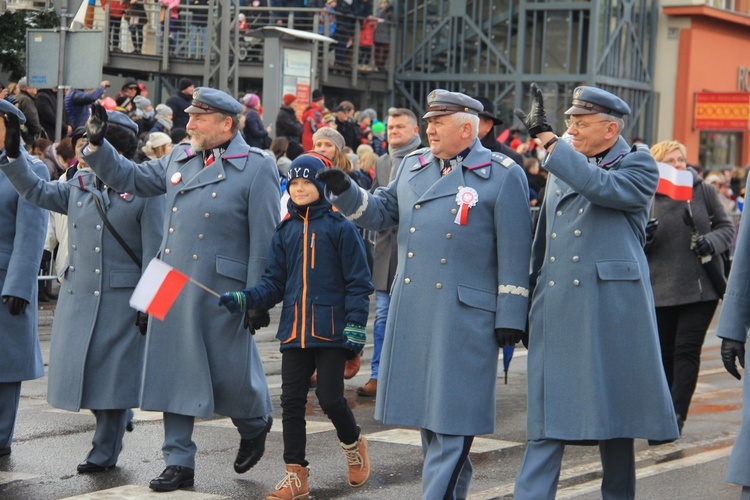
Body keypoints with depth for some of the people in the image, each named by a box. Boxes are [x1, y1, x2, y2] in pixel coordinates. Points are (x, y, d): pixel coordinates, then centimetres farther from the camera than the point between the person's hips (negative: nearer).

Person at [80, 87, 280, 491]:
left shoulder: (257, 168, -7)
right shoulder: (179, 159, 11)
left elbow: (264, 240, -10)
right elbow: (131, 178, 22)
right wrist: (97, 144, 8)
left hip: (221, 292, -5)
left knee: (228, 372, 3)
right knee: (175, 371, 7)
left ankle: (254, 425, 35)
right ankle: (179, 462, 15)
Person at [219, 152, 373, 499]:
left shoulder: (340, 228, -3)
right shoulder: (285, 231, 11)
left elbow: (358, 282, -4)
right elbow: (275, 283, 10)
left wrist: (355, 327, -11)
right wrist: (245, 298, -7)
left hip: (330, 330, -5)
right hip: (294, 331, 5)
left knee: (330, 397, -5)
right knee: (291, 401, 4)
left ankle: (353, 443, 26)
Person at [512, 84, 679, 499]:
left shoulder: (639, 167, -1)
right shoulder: (563, 168, 17)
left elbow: (601, 187, -23)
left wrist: (546, 138, -22)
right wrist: (530, 301, 17)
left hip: (610, 312, -5)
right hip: (556, 308, 5)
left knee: (613, 413, 5)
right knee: (547, 417, 1)